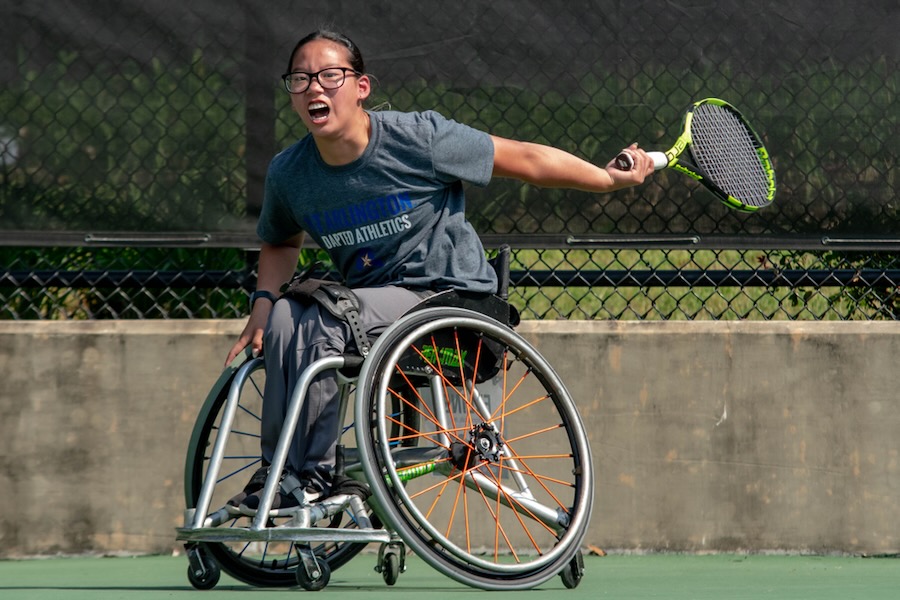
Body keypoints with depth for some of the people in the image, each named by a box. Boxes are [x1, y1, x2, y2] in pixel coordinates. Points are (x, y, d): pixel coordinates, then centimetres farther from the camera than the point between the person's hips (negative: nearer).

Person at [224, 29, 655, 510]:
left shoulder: (419, 138, -16)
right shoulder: (288, 173, -2)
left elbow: (525, 159, -6)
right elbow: (280, 243, 20)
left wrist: (611, 179, -4)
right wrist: (263, 302, 2)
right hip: (370, 298, 5)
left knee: (322, 321, -29)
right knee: (284, 317, -25)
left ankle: (312, 474, -21)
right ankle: (277, 468, -16)